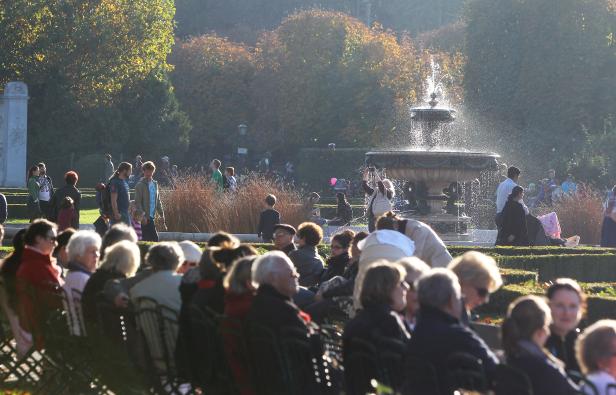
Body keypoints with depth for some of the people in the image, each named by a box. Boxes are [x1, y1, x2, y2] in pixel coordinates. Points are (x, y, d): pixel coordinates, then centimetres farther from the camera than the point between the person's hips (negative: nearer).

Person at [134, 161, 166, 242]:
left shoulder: (155, 184, 16)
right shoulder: (140, 185, -7)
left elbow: (158, 201, 21)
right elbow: (137, 202, -12)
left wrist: (161, 214, 14)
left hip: (152, 217, 7)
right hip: (145, 218, -7)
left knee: (147, 239, 7)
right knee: (154, 238, -12)